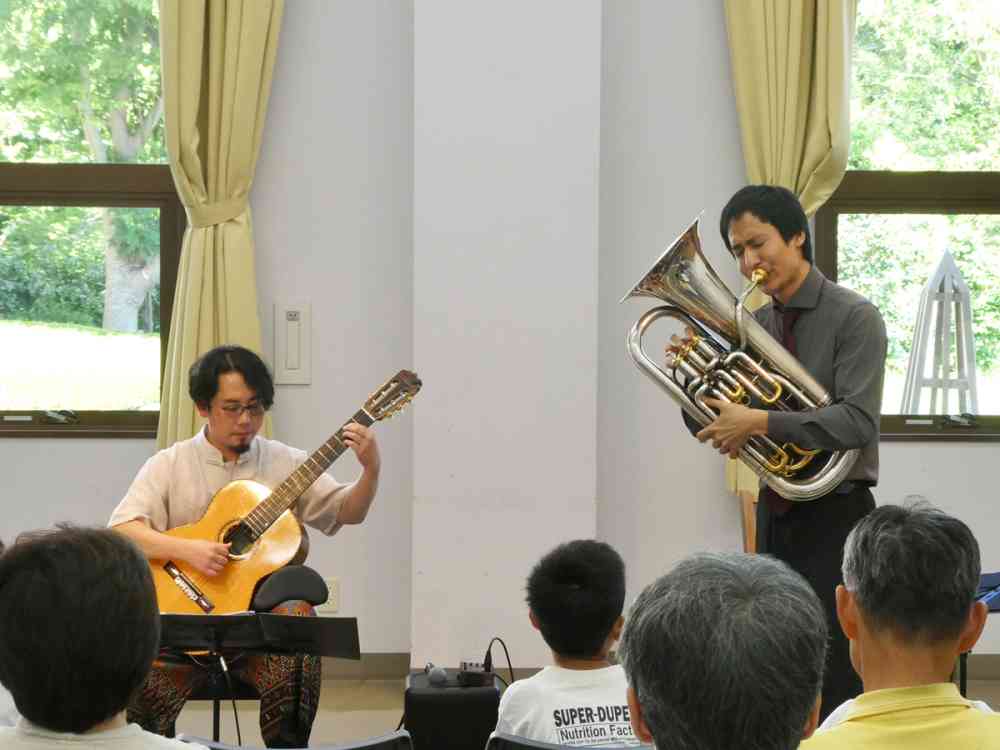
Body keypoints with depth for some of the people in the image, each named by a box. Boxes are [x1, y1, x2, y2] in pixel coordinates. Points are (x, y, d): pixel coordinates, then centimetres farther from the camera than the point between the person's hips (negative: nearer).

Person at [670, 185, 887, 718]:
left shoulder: (854, 318, -9)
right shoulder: (753, 323, 9)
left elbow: (858, 421, -21)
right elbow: (716, 425, 11)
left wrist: (760, 422, -26)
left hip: (835, 517, -6)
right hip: (775, 513, 6)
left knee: (834, 689, -7)